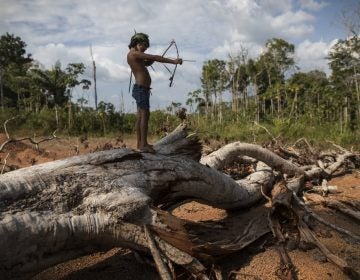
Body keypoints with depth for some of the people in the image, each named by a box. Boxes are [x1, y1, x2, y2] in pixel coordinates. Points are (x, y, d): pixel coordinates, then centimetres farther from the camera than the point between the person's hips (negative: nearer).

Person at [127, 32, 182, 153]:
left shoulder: (135, 55, 19)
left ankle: (140, 143, 15)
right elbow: (154, 58, -17)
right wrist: (173, 61, -18)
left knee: (140, 116, 10)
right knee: (145, 115, -12)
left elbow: (147, 63, 29)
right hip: (141, 88, -10)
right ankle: (143, 144, -13)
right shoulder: (134, 53, -11)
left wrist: (151, 59, 5)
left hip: (141, 89, 10)